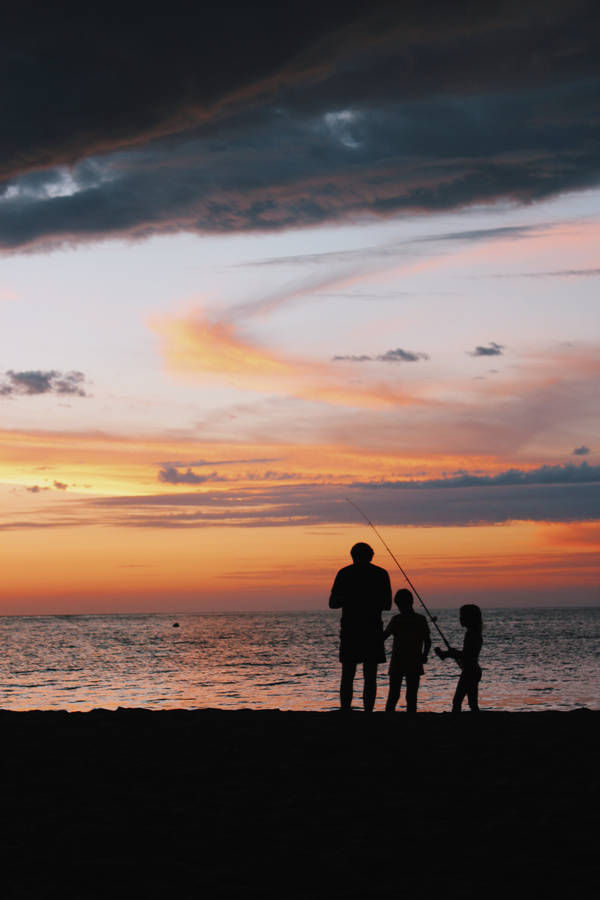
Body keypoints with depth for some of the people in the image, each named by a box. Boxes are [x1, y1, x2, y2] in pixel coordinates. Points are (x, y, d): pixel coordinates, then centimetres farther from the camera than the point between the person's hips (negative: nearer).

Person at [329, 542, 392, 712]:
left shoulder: (344, 573, 4)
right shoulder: (381, 574, 4)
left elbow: (333, 603, 5)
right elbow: (387, 604, 8)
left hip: (349, 628, 1)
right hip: (373, 628, 0)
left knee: (347, 676, 6)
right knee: (370, 676, 2)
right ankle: (368, 714, -5)